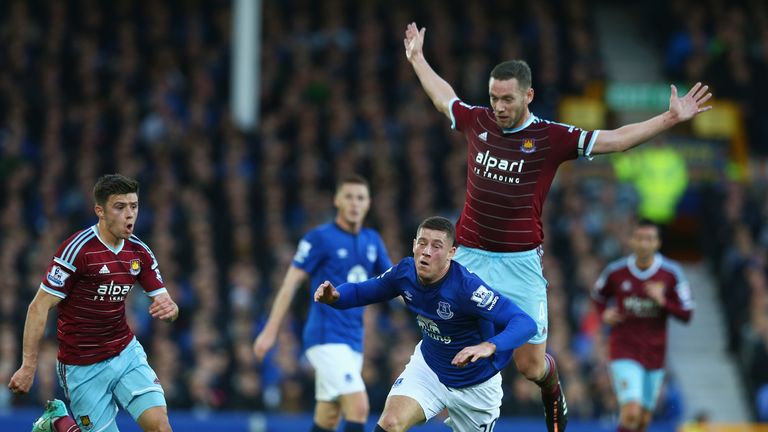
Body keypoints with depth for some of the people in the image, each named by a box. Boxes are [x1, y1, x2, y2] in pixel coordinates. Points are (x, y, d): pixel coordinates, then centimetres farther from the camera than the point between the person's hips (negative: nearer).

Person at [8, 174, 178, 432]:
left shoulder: (139, 252, 1)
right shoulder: (78, 249, -18)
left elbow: (162, 299, 6)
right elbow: (39, 307, -16)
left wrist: (169, 308, -20)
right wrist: (29, 366, -20)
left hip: (127, 353, 5)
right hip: (84, 368, -5)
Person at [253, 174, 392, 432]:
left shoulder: (372, 241, 12)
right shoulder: (320, 238, -5)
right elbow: (290, 283, -5)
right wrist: (270, 331, -9)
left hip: (353, 341, 7)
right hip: (326, 337, -7)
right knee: (358, 406, -20)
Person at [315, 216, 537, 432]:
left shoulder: (466, 287, -34)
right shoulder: (405, 272, -17)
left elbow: (525, 323, -41)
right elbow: (361, 291, 0)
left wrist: (489, 346, -60)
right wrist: (335, 296, -24)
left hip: (475, 385, -3)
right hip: (429, 366, 3)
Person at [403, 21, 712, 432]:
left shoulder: (552, 137, -5)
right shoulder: (477, 121, 3)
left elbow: (614, 139, -3)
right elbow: (443, 97, 24)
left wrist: (671, 118, -10)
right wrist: (417, 58, 36)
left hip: (520, 263, -2)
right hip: (469, 258, 2)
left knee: (530, 365, 0)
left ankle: (551, 387, 35)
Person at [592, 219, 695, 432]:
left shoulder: (671, 273, -4)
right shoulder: (615, 271, -4)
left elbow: (686, 314, -3)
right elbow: (598, 295, 17)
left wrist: (663, 301, -20)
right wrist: (604, 314, -3)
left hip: (654, 353, 3)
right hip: (624, 351, -2)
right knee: (631, 414, -21)